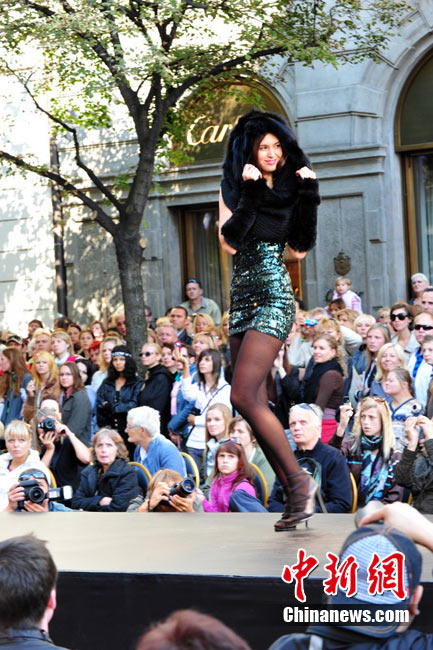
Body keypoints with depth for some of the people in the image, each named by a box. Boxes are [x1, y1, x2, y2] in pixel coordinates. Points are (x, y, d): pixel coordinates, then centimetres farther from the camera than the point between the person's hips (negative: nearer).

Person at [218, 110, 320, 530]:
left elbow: (300, 249, -4)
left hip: (273, 297, -5)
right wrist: (249, 193, -12)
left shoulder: (292, 188, 3)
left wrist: (309, 197, -10)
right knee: (255, 404, 2)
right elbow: (229, 241, -4)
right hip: (242, 299, 5)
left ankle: (299, 480, -9)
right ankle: (294, 494, 6)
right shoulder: (235, 187, 11)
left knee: (244, 397, -17)